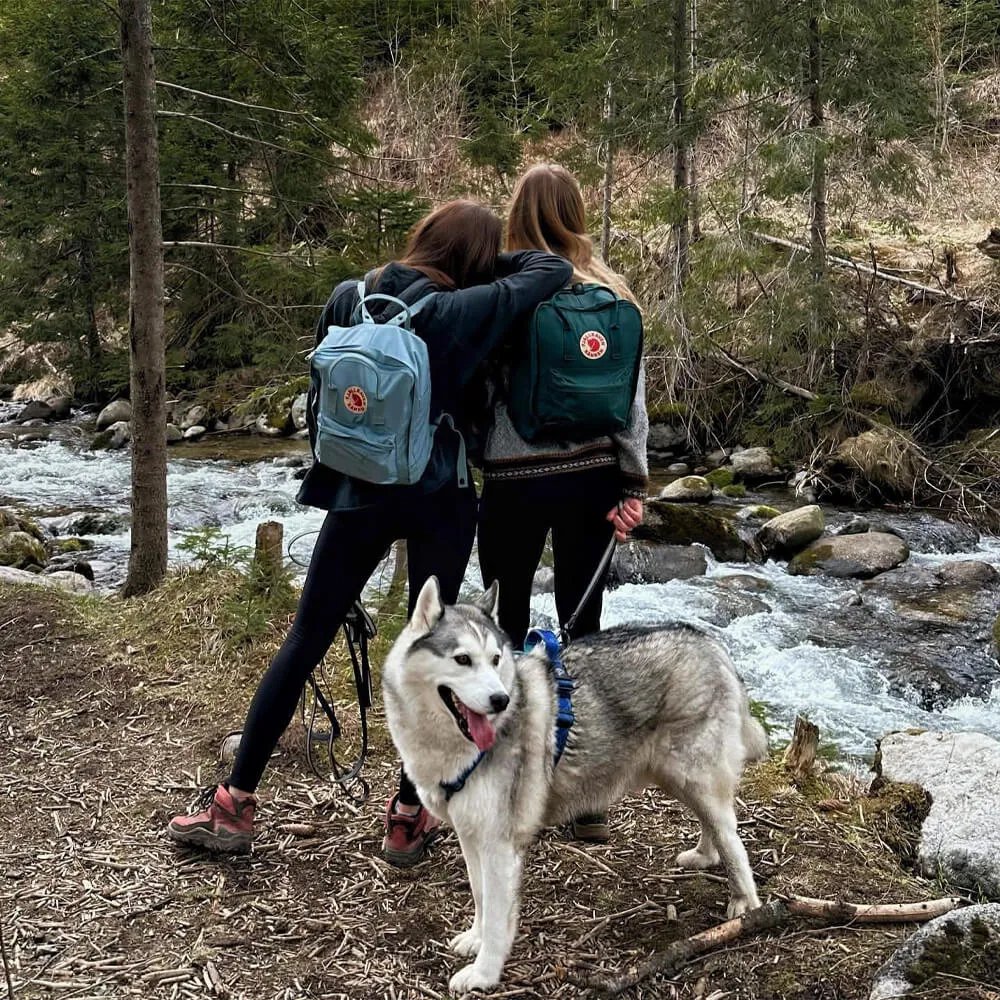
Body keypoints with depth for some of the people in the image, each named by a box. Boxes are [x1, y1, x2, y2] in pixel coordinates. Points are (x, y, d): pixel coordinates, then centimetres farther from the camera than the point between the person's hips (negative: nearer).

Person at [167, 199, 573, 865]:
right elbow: (553, 270, -8)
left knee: (305, 641, 11)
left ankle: (234, 808, 16)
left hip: (357, 492, 3)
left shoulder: (347, 300, 1)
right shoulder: (457, 312, -13)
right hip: (439, 501, -3)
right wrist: (492, 263, 6)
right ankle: (409, 818, 18)